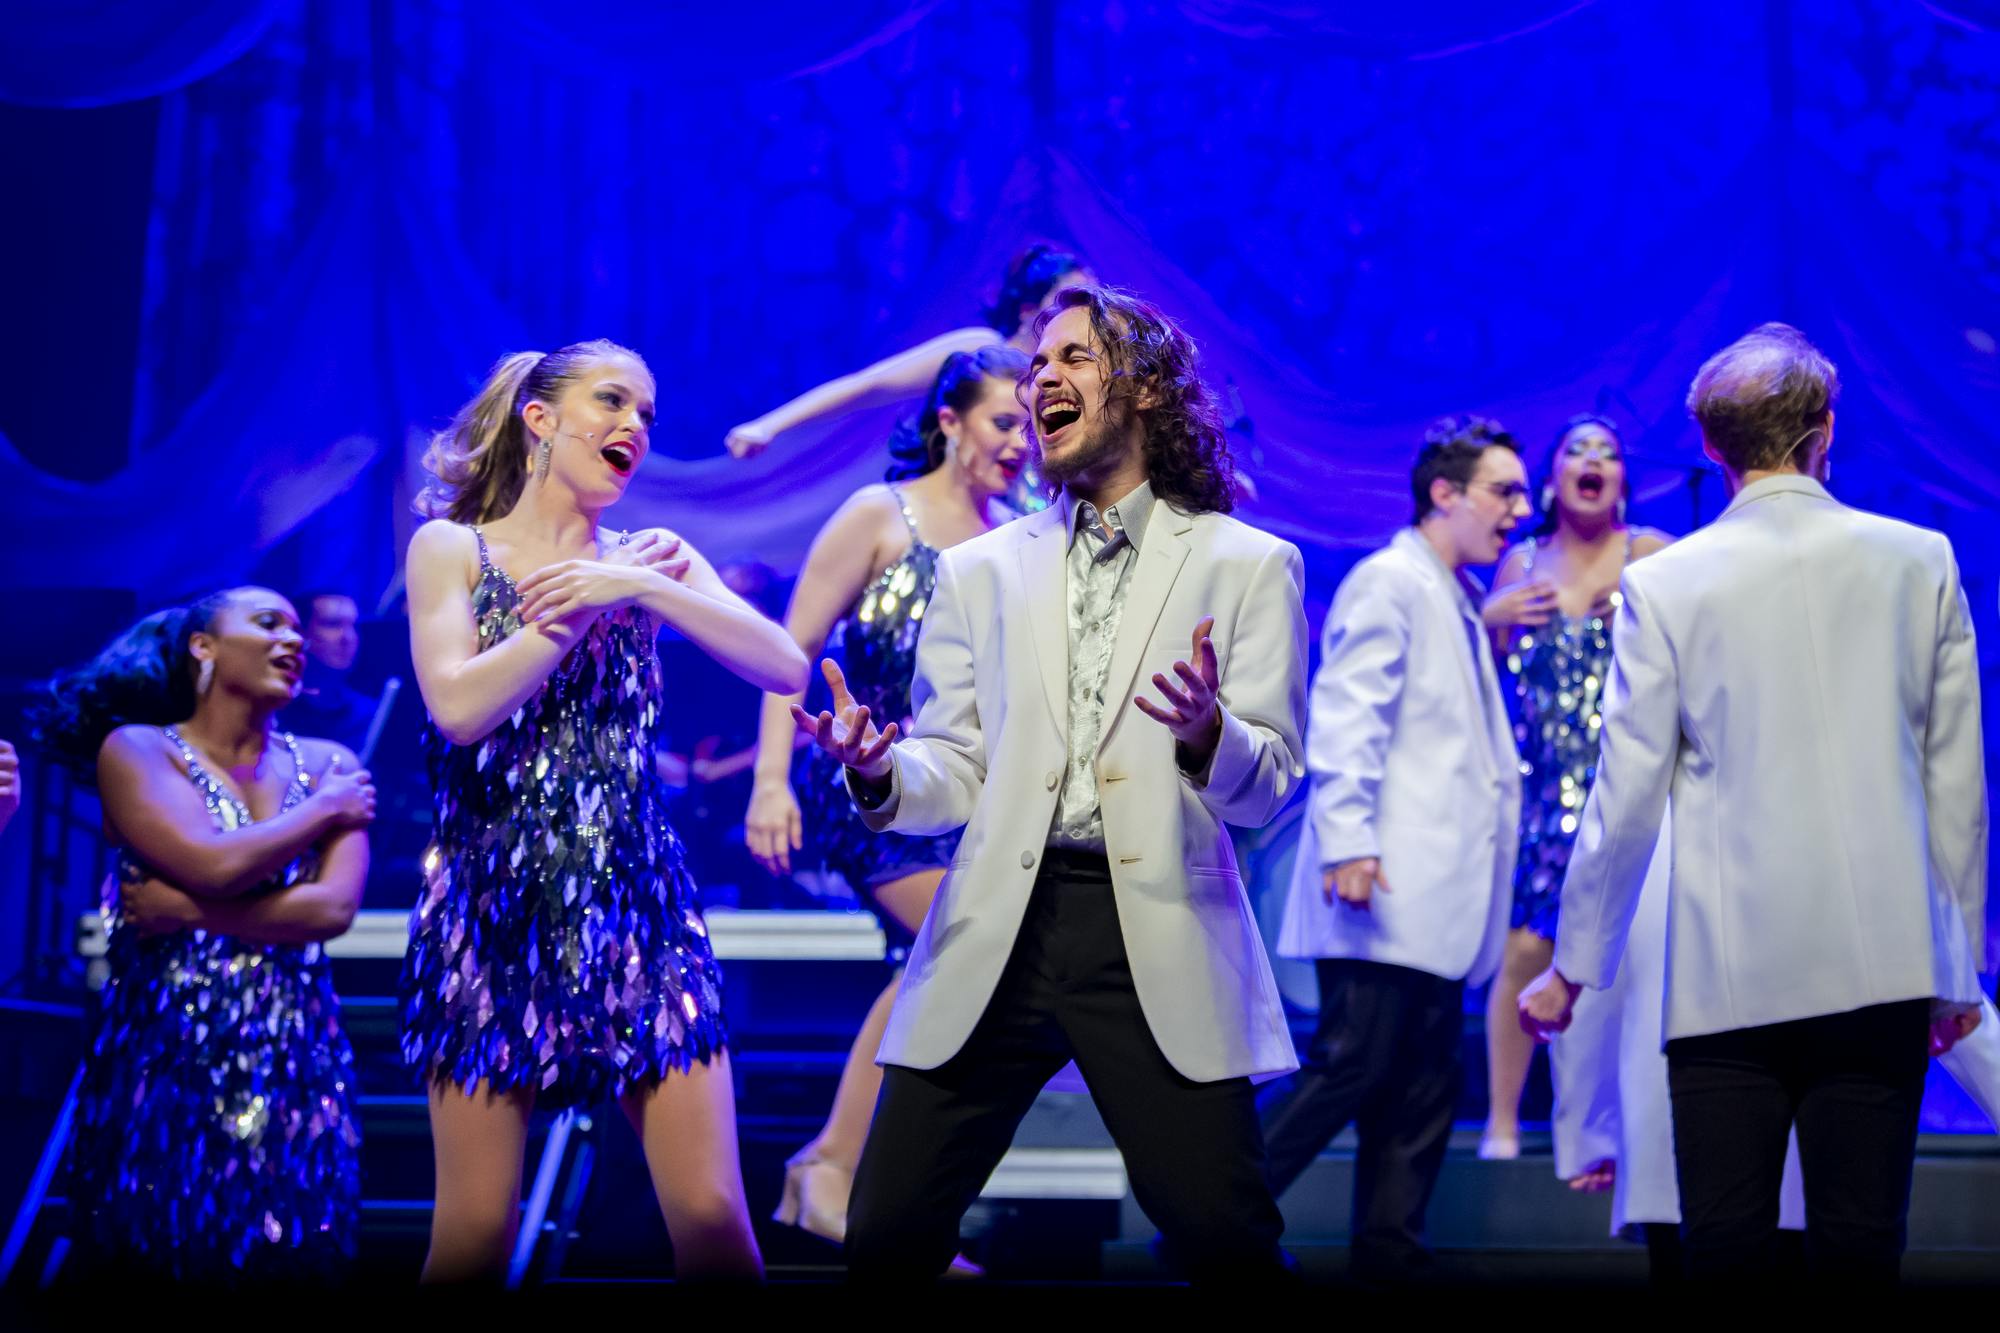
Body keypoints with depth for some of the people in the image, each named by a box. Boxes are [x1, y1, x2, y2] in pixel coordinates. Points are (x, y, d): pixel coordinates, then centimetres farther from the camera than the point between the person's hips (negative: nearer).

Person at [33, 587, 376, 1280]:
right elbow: (216, 866, -17)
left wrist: (186, 911, -12)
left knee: (286, 1252, 1)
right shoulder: (134, 750, -1)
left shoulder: (329, 764, 7)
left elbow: (335, 907, -7)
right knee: (165, 1251, 0)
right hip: (167, 1054, -2)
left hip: (295, 1059, 2)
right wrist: (325, 809, -3)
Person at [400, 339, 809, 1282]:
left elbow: (785, 667, -5)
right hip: (495, 909, -2)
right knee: (473, 1236, -2)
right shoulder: (451, 548, 3)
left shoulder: (652, 559, 10)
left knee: (712, 1219, -4)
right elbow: (458, 705, -13)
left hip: (638, 906, 2)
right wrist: (585, 603, -9)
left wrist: (645, 589, -14)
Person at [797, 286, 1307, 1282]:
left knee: (1225, 1241, -7)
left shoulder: (1249, 565, 7)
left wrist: (1209, 739, -21)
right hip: (998, 934, 3)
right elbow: (957, 780, 12)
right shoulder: (977, 573, 16)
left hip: (1159, 938, -2)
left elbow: (1269, 787, 2)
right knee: (888, 1235, -1)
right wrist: (882, 774, -11)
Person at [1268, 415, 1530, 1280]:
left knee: (1423, 1090, 6)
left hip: (1436, 898, 9)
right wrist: (1347, 842, -23)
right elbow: (1347, 721, -15)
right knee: (1352, 1066, -12)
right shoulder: (1389, 582, -5)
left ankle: (1387, 1255, 9)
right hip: (1388, 887, -9)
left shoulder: (1460, 607, 23)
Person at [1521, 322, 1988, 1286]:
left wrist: (1571, 968, 10)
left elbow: (1627, 798, 0)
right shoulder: (1920, 561, 5)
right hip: (1886, 958, 2)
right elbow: (1957, 781, 7)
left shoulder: (1664, 584, -1)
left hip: (1730, 967, -2)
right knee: (1860, 1242, 5)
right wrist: (1957, 967, 15)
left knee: (1725, 1245, 1)